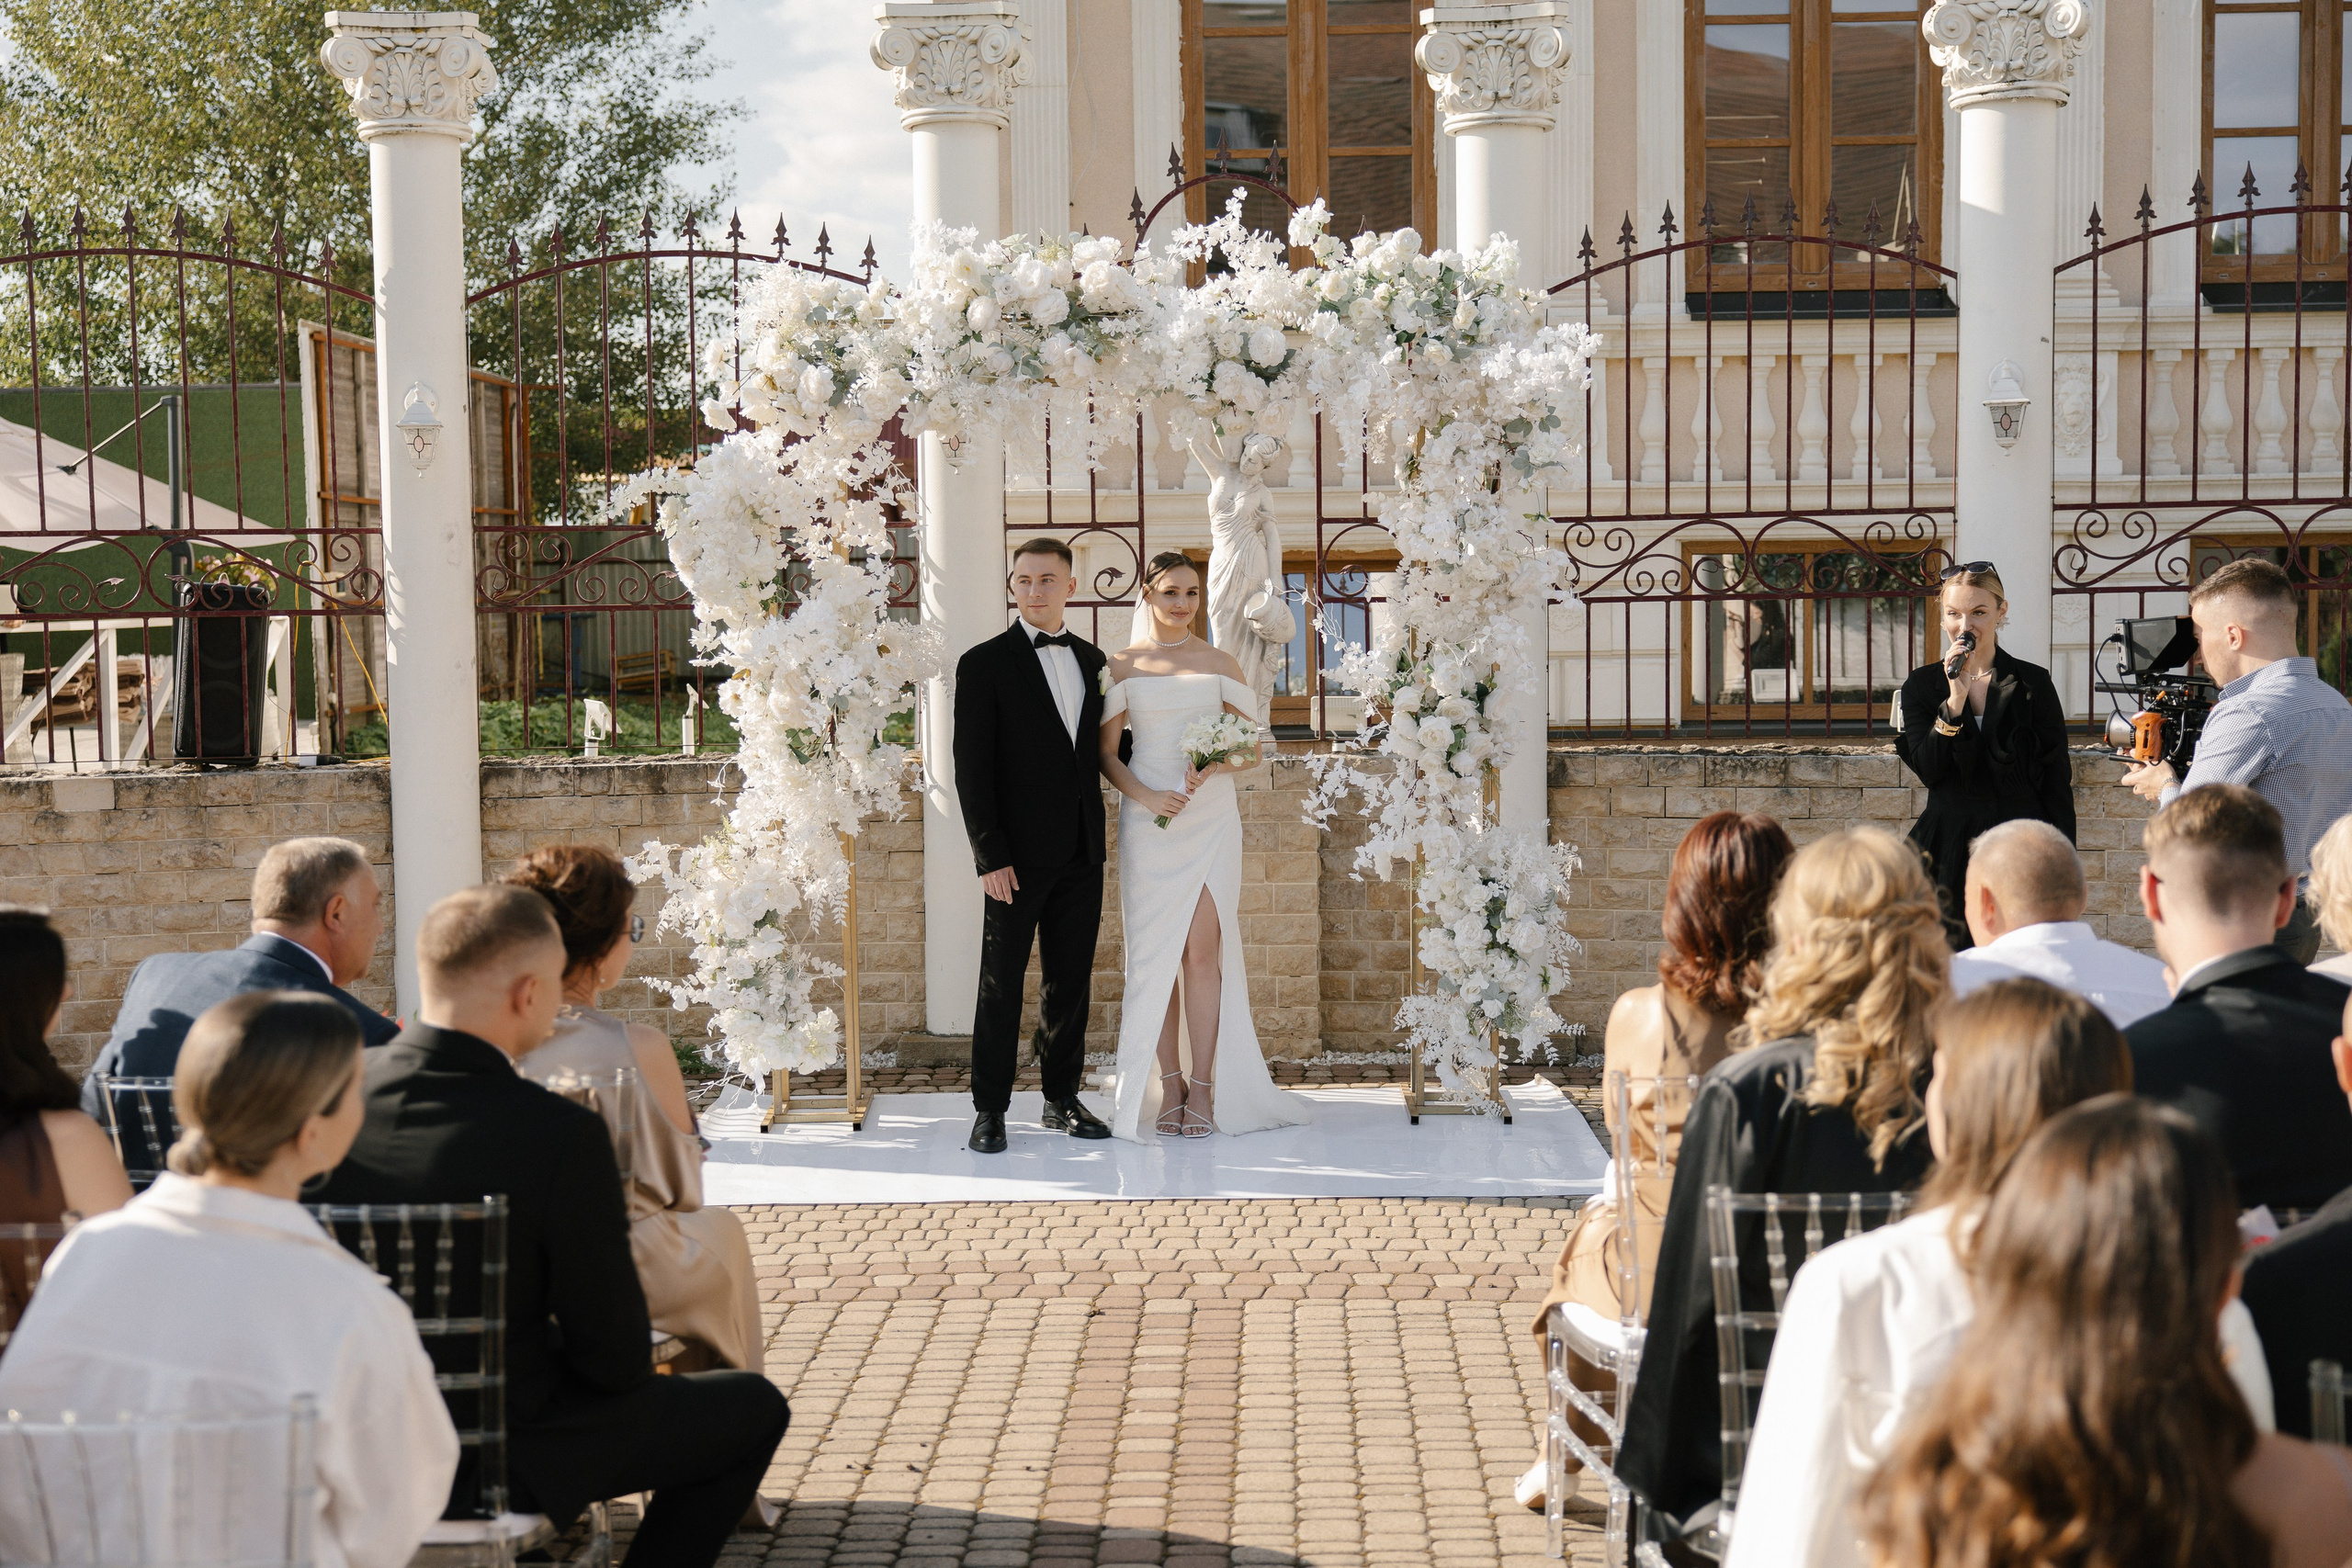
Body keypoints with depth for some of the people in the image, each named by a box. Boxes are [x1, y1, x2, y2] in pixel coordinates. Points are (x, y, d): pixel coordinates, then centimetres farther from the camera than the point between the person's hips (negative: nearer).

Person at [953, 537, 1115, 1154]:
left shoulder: (1091, 659, 12)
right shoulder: (985, 664, -4)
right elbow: (971, 768, -8)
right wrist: (990, 855, -14)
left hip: (1081, 853, 5)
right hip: (1019, 853, -5)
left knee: (1071, 981, 10)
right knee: (1001, 986, 1)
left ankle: (1062, 1099, 21)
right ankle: (990, 1109, 9)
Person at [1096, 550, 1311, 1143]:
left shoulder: (1220, 664, 8)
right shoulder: (1122, 666, 7)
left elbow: (1251, 747, 9)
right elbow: (1106, 752, 5)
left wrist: (1214, 766, -12)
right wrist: (1146, 796, -11)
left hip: (1211, 820, 0)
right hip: (1147, 820, 0)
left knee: (1203, 951, -6)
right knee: (1154, 954, 0)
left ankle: (1205, 1088, -2)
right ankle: (1169, 1086, 6)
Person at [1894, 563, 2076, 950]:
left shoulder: (2033, 684, 4)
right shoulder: (1922, 685, 7)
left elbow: (2058, 782, 4)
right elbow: (1927, 770, -5)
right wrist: (1955, 700, -15)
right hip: (1950, 855, 1)